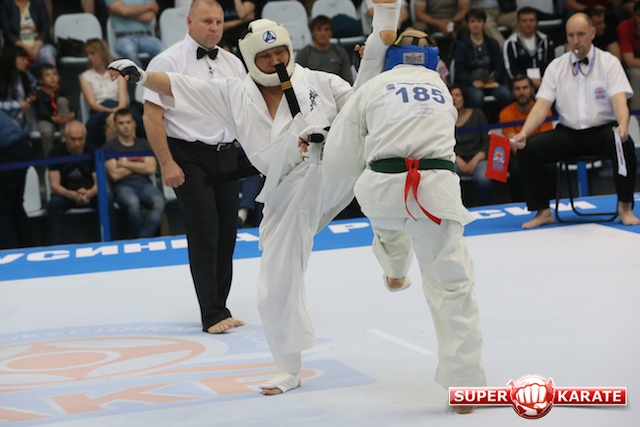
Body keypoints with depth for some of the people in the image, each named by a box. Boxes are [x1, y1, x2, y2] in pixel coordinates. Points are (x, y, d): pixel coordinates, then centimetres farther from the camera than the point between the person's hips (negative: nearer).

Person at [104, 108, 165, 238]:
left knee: (159, 201, -34)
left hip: (144, 183, 3)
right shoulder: (110, 147, 10)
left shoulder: (144, 144, 20)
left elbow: (151, 169, 5)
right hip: (123, 186, -3)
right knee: (132, 202, -40)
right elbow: (115, 175, -2)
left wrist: (125, 164, 2)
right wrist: (138, 166, 7)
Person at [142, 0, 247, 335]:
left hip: (225, 156, 6)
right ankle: (212, 315, -4)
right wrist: (167, 163, -17)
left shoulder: (232, 63, 11)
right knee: (203, 234, -9)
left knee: (226, 235, 9)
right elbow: (152, 116, -12)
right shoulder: (168, 62, -8)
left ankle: (218, 309, 21)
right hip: (189, 157, -6)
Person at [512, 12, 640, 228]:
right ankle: (543, 211, -5)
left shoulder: (609, 62, -2)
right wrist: (523, 133, -21)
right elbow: (542, 105, -2)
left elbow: (619, 100, -16)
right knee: (527, 150, -19)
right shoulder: (556, 66, 5)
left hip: (602, 130, -3)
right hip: (568, 133, 3)